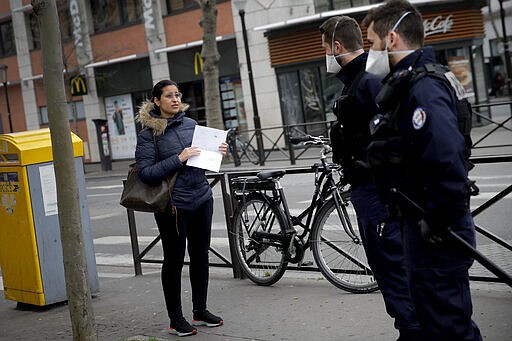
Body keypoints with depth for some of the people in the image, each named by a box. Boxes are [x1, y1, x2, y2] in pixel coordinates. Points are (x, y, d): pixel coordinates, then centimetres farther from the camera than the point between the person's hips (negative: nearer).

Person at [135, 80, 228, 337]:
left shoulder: (191, 124, 10)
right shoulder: (149, 133, -7)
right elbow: (145, 172, -15)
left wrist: (217, 152, 1)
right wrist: (178, 159, -21)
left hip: (201, 198, 6)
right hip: (173, 204, -6)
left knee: (200, 255, 13)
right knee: (174, 260, 3)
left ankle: (200, 310, 28)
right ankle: (175, 318, 15)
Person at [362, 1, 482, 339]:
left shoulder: (423, 88, -22)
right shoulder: (407, 84, 12)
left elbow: (448, 160, -32)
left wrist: (436, 223, -23)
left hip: (437, 232, -10)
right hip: (424, 223, 10)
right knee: (436, 313, 21)